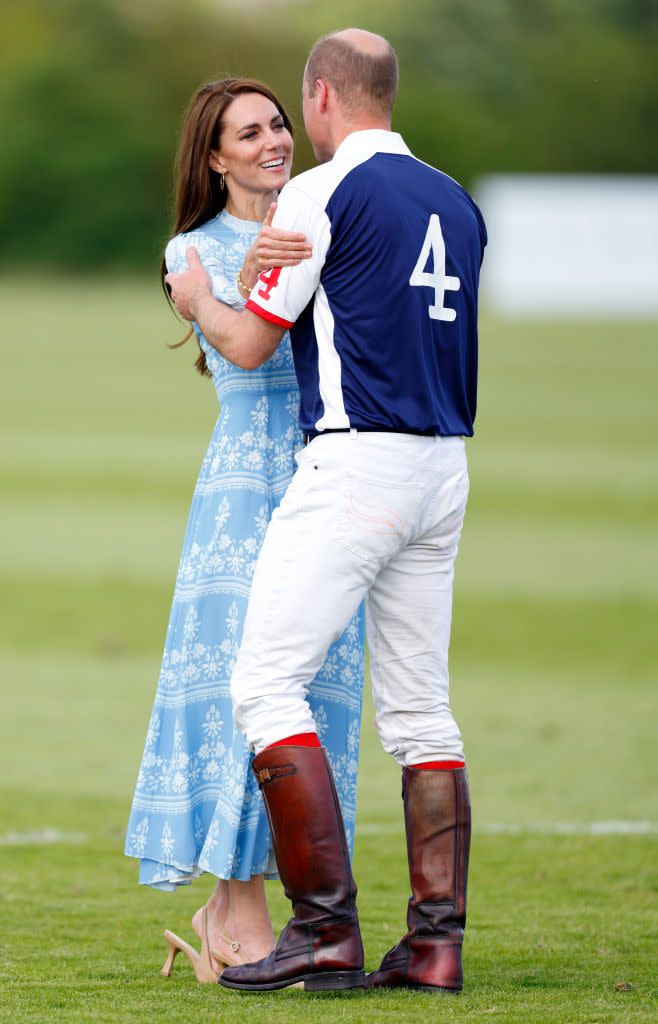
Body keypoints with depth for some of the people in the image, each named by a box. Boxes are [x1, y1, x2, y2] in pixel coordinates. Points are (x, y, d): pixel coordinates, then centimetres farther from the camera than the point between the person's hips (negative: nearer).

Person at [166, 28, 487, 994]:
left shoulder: (323, 194, -7)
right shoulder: (456, 203, 15)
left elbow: (251, 343, -4)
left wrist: (198, 300, 18)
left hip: (355, 462, -8)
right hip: (444, 469, 8)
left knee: (267, 681, -6)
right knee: (419, 707, 11)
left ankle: (327, 932, -14)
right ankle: (436, 941, 5)